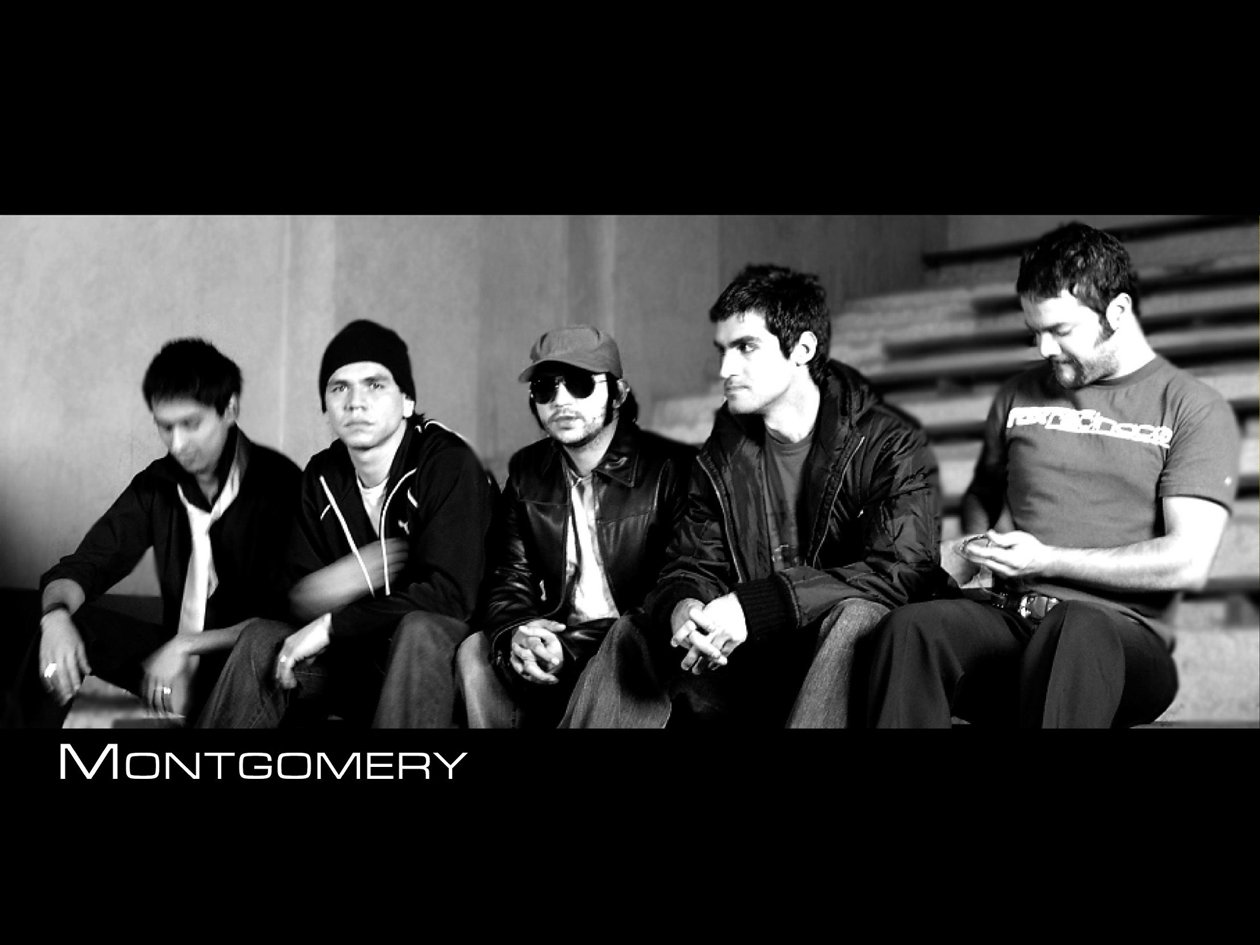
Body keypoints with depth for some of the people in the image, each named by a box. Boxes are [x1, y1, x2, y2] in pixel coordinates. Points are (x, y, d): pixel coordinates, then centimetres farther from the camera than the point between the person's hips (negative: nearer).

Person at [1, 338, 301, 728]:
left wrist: (189, 645, -26)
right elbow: (81, 567, 2)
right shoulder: (157, 485, 4)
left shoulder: (279, 484, -14)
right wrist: (56, 615, -21)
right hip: (175, 656, 6)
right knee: (66, 627, -14)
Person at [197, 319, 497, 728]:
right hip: (356, 656, 6)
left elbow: (448, 595, -25)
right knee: (260, 639, -13)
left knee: (420, 629, -35)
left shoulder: (448, 463, -15)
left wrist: (331, 626, -21)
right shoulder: (322, 476, 5)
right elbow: (297, 599, 4)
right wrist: (349, 576, -17)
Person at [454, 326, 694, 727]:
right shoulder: (527, 472, 10)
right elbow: (512, 581, 7)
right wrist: (514, 636, -19)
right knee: (474, 650, -19)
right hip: (555, 637, 5)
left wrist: (575, 648, -26)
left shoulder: (670, 470, -10)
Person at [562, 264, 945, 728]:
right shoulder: (722, 453, 11)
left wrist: (756, 604, -29)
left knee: (857, 617, -35)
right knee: (631, 637, -10)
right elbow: (691, 564, 8)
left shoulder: (890, 445, -7)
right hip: (747, 661, 5)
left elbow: (904, 569, -21)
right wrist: (683, 608, -21)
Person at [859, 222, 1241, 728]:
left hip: (1120, 630, -4)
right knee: (909, 630, -31)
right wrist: (979, 547, 12)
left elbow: (1188, 562, -5)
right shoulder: (1019, 396, 20)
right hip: (1004, 613, 4)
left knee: (1076, 635, -42)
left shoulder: (1195, 409, 5)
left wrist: (1048, 561, -10)